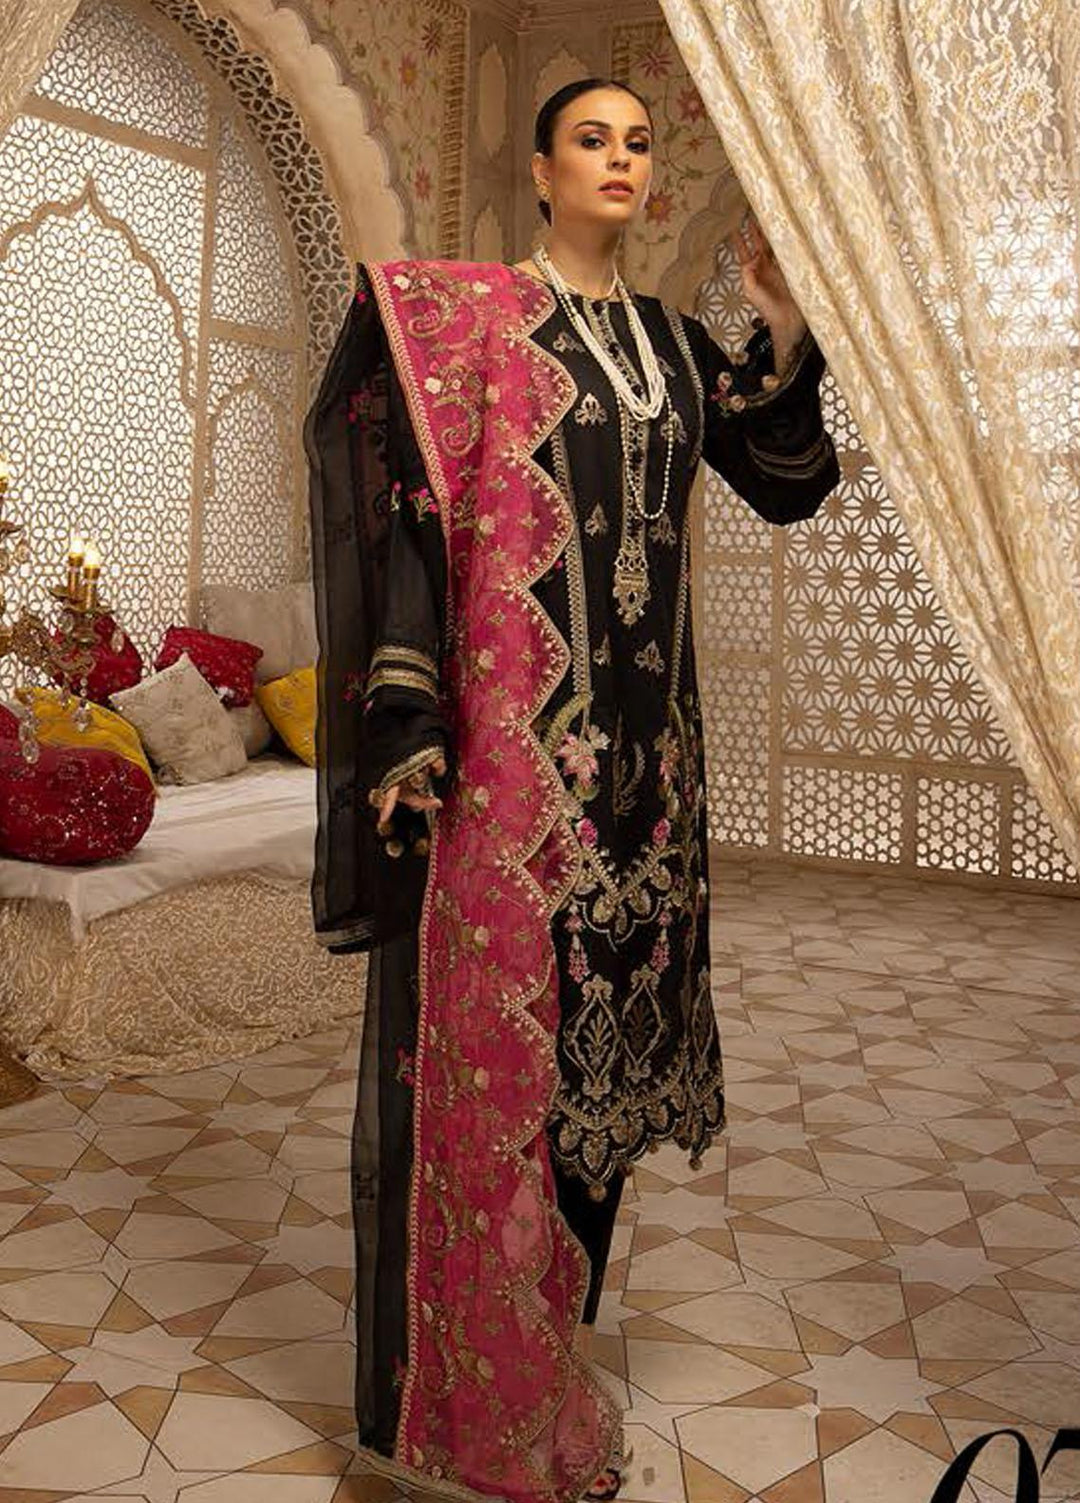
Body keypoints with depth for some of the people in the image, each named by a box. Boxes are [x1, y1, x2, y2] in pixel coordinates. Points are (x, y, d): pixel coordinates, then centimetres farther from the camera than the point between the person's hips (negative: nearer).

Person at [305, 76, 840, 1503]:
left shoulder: (674, 343, 17)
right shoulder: (464, 310, 0)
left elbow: (792, 481, 17)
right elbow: (400, 500, -9)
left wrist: (784, 327, 4)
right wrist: (405, 719, -18)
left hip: (637, 740, 6)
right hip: (506, 728, -6)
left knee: (596, 1025, 10)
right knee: (484, 1029, -3)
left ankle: (548, 1344, 28)